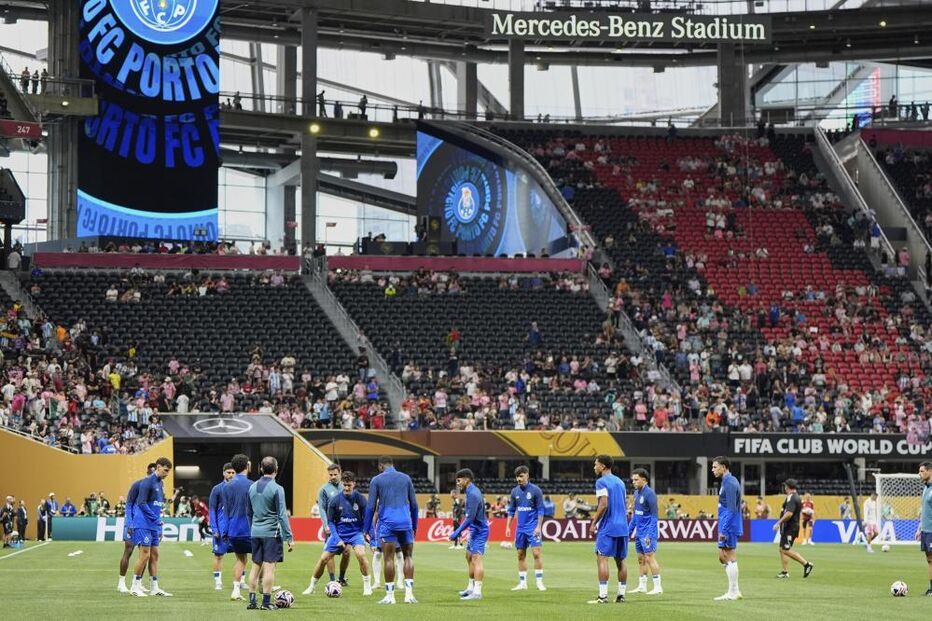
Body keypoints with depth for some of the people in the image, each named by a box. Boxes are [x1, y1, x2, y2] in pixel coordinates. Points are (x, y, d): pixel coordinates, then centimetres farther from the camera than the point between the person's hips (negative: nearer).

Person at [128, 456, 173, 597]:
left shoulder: (160, 483, 15)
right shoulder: (147, 482, -12)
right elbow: (141, 503, -19)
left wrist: (160, 528, 18)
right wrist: (156, 519, -20)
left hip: (154, 527, 9)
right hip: (143, 525, -9)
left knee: (155, 555, 8)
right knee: (145, 555, -9)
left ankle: (154, 588, 12)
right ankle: (135, 587, 0)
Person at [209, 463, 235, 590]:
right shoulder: (217, 489, 0)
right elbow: (211, 510, -1)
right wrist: (214, 530, -8)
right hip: (222, 528, -3)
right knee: (218, 554, 1)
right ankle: (218, 581, 8)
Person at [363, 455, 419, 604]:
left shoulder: (376, 480, 3)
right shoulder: (406, 478, 11)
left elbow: (371, 507, 0)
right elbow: (414, 504, 12)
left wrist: (366, 529, 5)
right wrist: (414, 525, 21)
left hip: (387, 524, -2)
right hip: (405, 523, 2)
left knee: (389, 559, 0)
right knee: (408, 556, 9)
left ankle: (390, 595, 0)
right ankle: (409, 593, 0)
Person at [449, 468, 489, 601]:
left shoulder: (473, 494, -20)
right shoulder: (471, 492, 12)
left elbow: (470, 518, -25)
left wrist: (457, 532, -23)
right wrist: (459, 530, 19)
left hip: (479, 530, -11)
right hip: (475, 530, 11)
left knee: (476, 559, -15)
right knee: (469, 557, 19)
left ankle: (477, 592, -20)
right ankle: (471, 587, 28)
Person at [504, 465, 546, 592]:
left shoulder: (535, 490, -7)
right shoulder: (515, 491, 7)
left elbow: (540, 509, -7)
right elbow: (511, 510, 13)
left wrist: (538, 526, -13)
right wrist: (508, 527, 8)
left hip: (533, 528, -5)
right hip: (520, 528, 5)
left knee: (536, 553, -10)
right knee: (521, 555, 6)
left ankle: (539, 582, -5)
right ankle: (522, 583, 12)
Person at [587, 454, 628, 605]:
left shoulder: (601, 482, -8)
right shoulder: (620, 482, 17)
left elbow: (604, 504, -18)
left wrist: (594, 522, -11)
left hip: (608, 527, -8)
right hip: (622, 526, 8)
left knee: (602, 558, -7)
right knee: (620, 561, 11)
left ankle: (603, 596, -14)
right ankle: (621, 595, 12)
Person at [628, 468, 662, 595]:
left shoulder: (649, 493, -14)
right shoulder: (637, 493, 12)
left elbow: (655, 515, -17)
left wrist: (650, 534, -21)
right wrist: (629, 530, 20)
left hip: (648, 532, -9)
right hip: (639, 531, 9)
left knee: (650, 558, -9)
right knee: (641, 559, 11)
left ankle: (658, 587, -7)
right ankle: (642, 586, 16)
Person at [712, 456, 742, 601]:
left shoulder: (729, 483, -15)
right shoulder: (729, 481, 16)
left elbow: (731, 509, -21)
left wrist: (724, 529, -21)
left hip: (729, 527, -10)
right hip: (728, 527, 10)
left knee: (730, 558, -4)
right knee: (723, 557, 12)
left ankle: (732, 593, 1)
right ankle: (735, 591, 15)